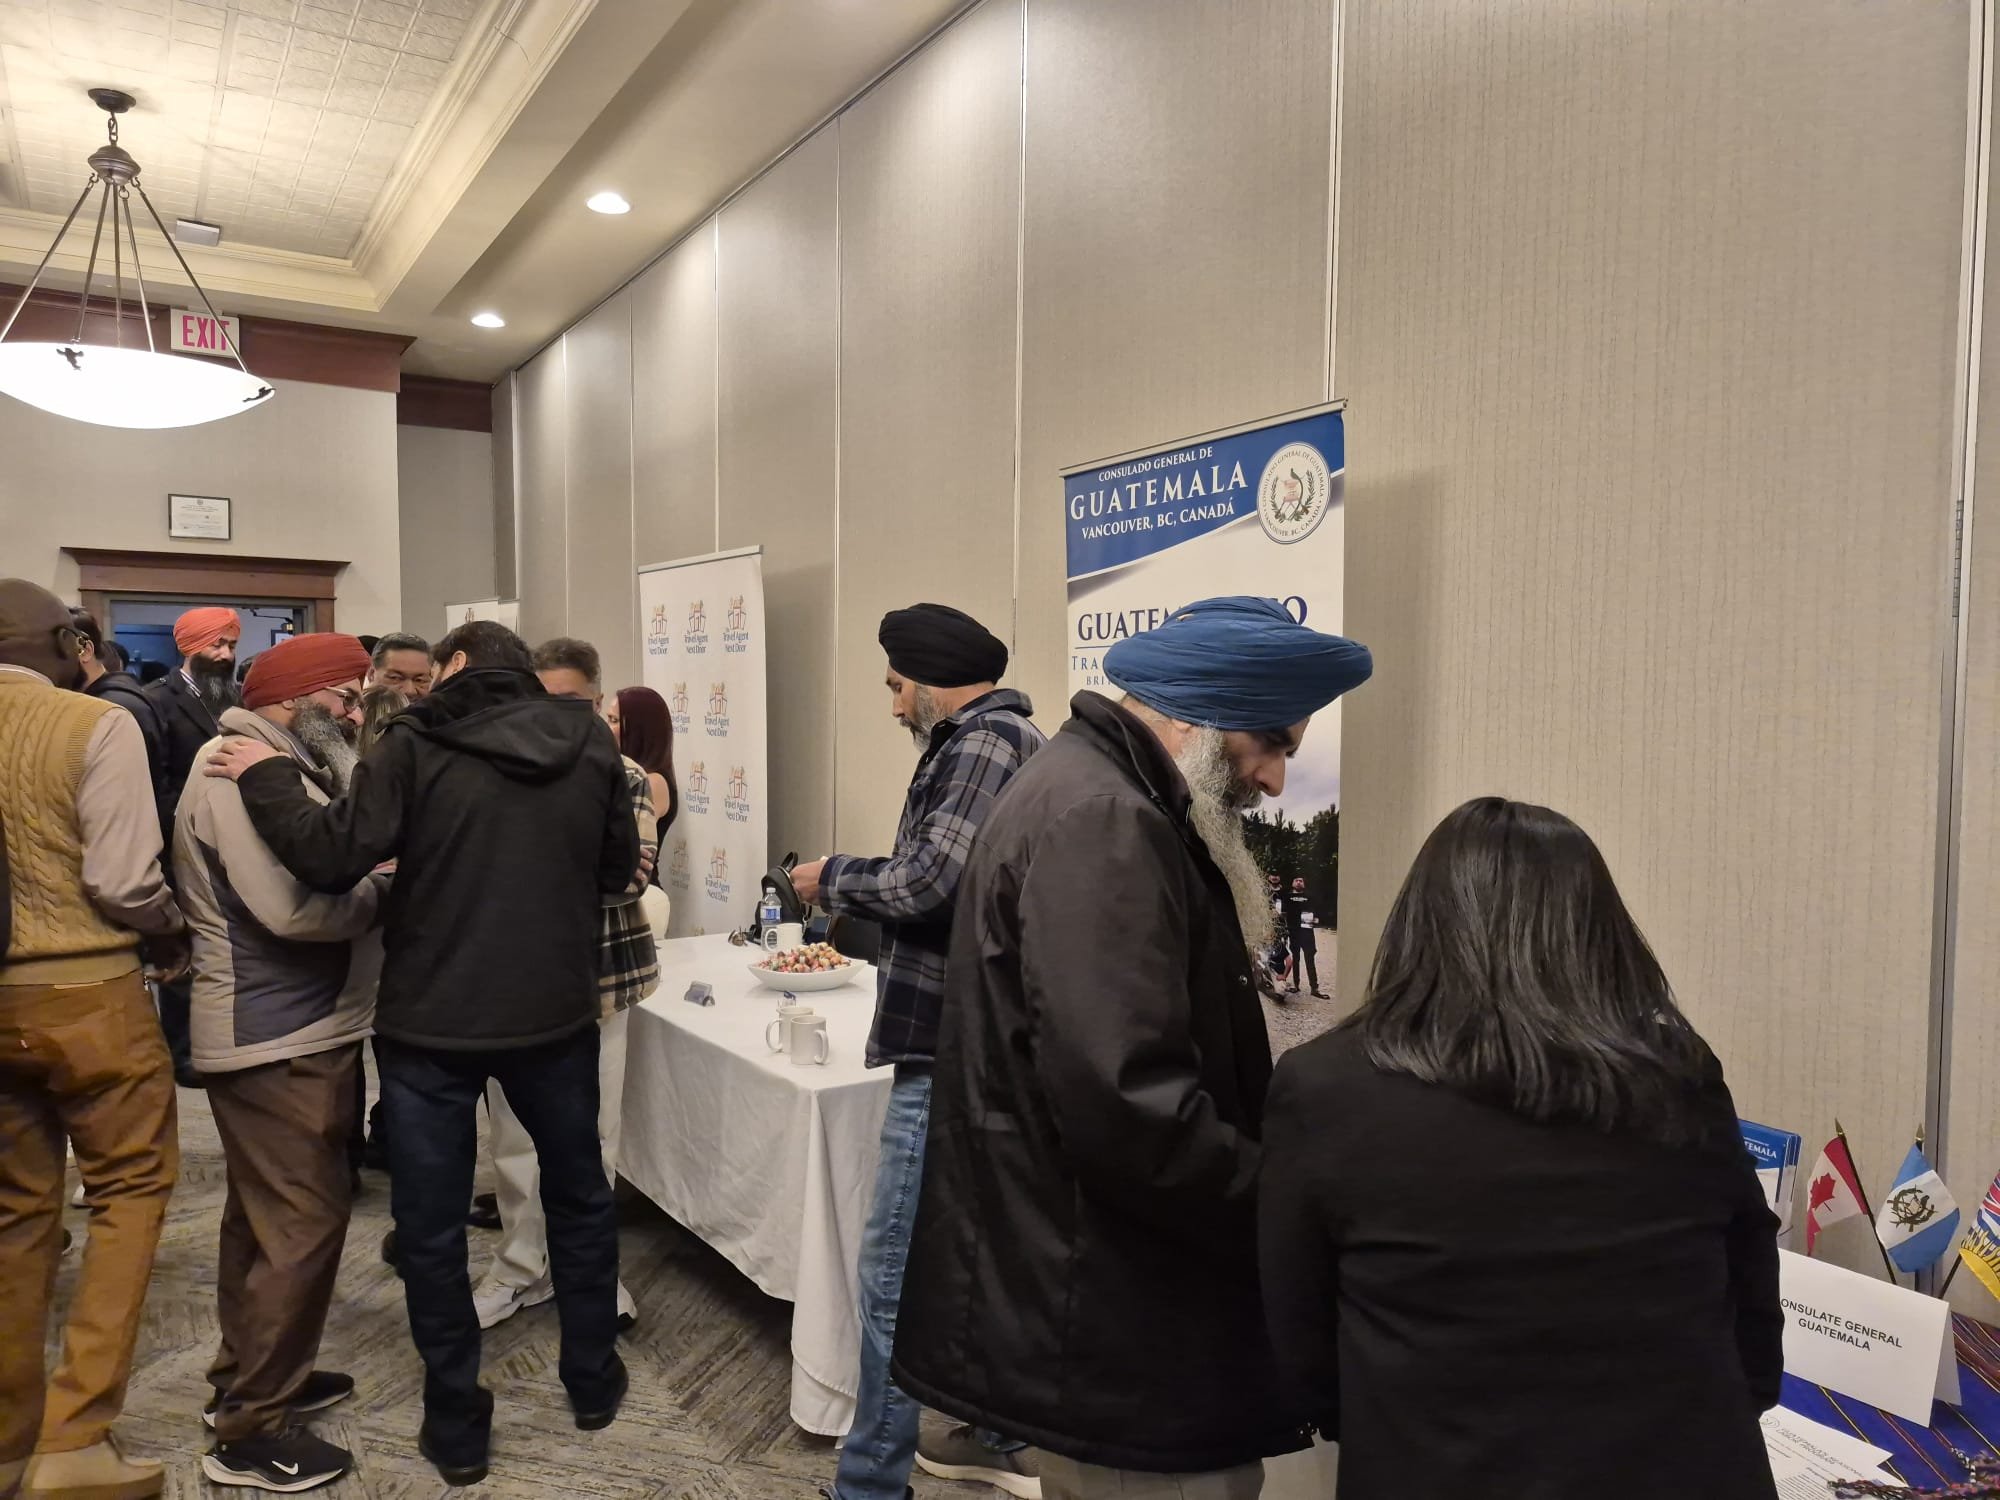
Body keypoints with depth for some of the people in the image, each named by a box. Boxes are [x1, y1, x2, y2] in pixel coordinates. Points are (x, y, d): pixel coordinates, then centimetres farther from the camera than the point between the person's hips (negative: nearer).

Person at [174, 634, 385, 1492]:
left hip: (292, 1032, 11)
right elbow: (293, 906, -28)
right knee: (303, 1221, -4)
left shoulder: (279, 770, 15)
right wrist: (385, 890, -14)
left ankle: (248, 1379, 36)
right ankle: (250, 1430, 9)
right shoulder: (240, 776, -20)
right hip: (278, 1040, -11)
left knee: (267, 1215, 20)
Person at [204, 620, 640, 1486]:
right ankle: (593, 1384, 35)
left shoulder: (417, 744, -10)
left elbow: (331, 860, -15)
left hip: (431, 1023, -3)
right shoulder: (590, 741, 0)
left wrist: (265, 778, -1)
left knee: (430, 1228, 14)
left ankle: (456, 1428, 25)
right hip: (556, 1013, 3)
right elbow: (618, 870, 8)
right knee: (579, 1200, 22)